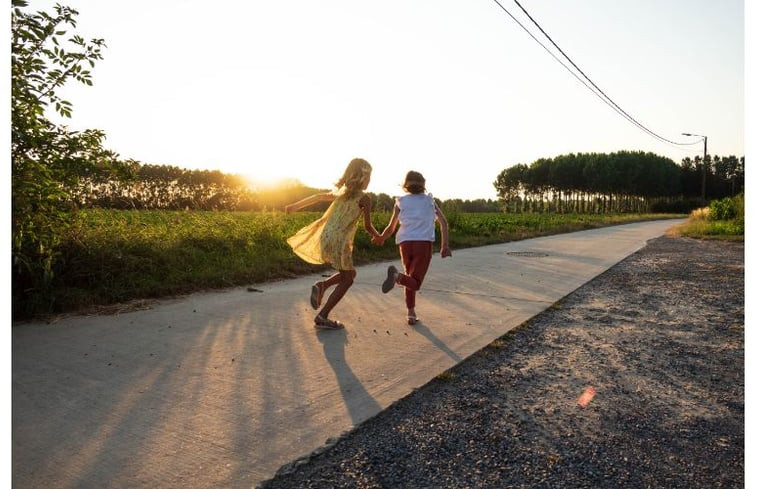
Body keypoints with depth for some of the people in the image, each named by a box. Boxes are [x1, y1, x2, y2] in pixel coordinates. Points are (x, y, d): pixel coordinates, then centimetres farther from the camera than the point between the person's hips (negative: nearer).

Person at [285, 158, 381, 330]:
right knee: (347, 280, 8)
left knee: (350, 273, 23)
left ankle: (322, 285, 2)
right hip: (338, 241, -7)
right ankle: (322, 317, 5)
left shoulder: (341, 191, 15)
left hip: (325, 237, 8)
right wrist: (378, 237, 20)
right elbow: (367, 227, -1)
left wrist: (295, 205, 35)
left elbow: (318, 197, 24)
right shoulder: (364, 198, -5)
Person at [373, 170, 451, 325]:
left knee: (411, 279, 21)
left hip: (405, 243, 2)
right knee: (414, 282, -2)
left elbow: (391, 228, 14)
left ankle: (411, 314, 10)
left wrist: (381, 238, 33)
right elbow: (443, 222, 4)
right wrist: (445, 246, 2)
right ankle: (398, 276, -34)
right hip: (424, 243, -2)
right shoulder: (430, 200, 15)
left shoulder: (400, 201, 13)